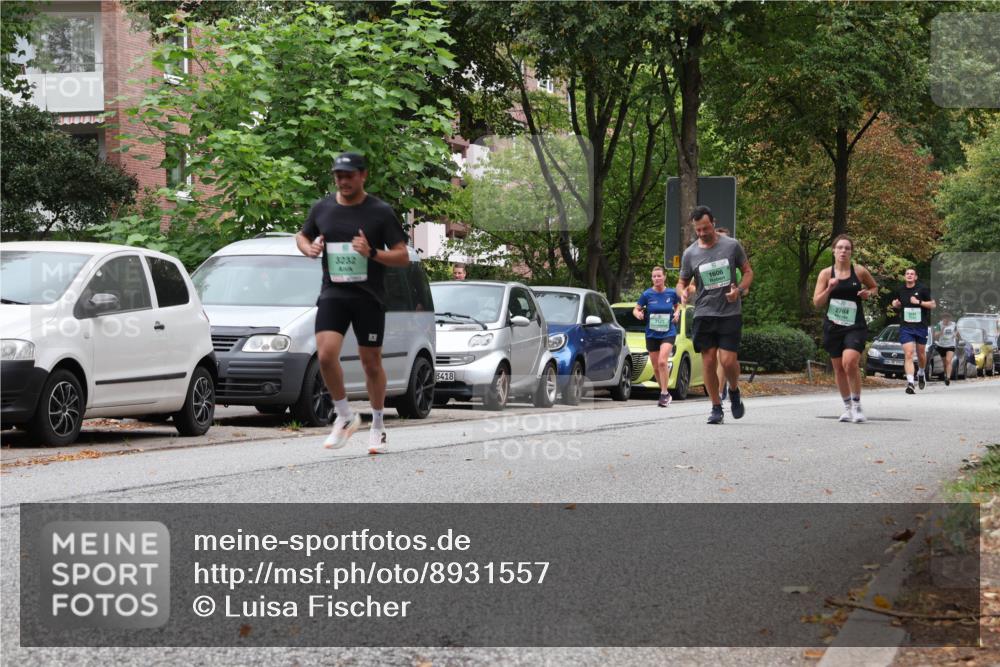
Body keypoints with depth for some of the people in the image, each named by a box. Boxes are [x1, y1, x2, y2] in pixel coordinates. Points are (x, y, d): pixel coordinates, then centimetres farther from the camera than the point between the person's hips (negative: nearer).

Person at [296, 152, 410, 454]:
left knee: (371, 362, 6)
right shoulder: (322, 208, 5)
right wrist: (309, 247, -1)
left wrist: (372, 253, -21)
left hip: (368, 296, -2)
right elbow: (302, 235, 23)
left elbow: (403, 256, -4)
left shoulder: (380, 212, -4)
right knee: (326, 355, -16)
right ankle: (345, 416, 4)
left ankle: (378, 425, 24)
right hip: (332, 293, 2)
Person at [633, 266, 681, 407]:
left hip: (668, 332, -2)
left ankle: (664, 394, -17)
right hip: (652, 335, 2)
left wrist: (676, 313, -4)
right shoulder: (647, 294, -4)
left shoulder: (671, 293, -2)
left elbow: (677, 305, 17)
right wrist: (638, 314, -19)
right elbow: (636, 309, 3)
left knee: (662, 361, -22)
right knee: (656, 367, 7)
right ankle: (665, 393, 25)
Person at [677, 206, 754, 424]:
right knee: (709, 361, -2)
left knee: (727, 360, -10)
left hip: (730, 314, -2)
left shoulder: (732, 246, 1)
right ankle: (716, 408, 10)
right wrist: (682, 293, -10)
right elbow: (682, 282, 14)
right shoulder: (690, 253, 5)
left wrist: (739, 290, -11)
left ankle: (734, 391, 21)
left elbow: (748, 272, 9)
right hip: (704, 314, 2)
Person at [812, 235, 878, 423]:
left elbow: (875, 287, 19)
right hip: (833, 327, 2)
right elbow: (817, 302, 0)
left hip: (855, 325, -2)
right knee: (839, 368, 9)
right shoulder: (826, 274, 1)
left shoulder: (860, 271, 1)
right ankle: (847, 407, 25)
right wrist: (829, 289, -16)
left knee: (850, 362, -22)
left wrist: (868, 293, -4)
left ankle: (857, 405, -8)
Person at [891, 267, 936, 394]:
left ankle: (921, 374, 44)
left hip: (921, 327, 0)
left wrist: (919, 302, -15)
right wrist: (895, 304, 1)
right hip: (905, 327, 1)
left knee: (921, 354, 14)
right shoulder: (900, 291, 7)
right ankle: (910, 383, -19)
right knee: (908, 355, -13)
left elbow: (933, 304, -3)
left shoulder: (922, 289, -3)